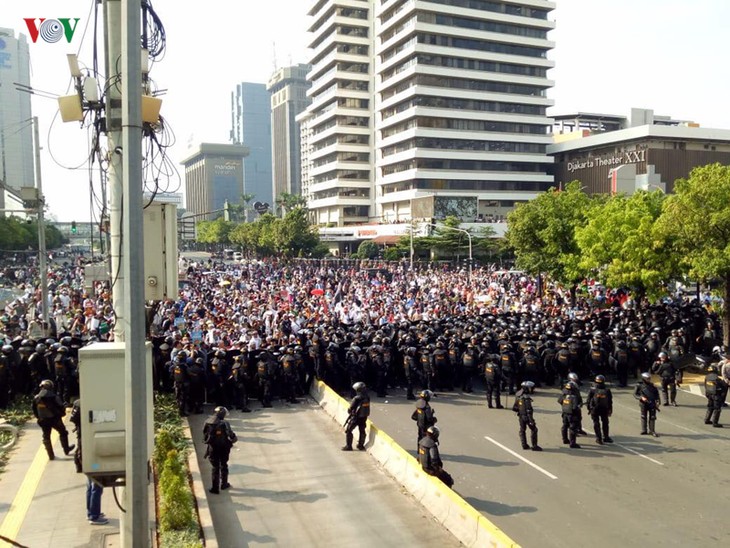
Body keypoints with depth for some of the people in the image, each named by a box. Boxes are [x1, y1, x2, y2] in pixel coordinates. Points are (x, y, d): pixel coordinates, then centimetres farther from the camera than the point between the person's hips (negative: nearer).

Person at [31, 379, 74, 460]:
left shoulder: (36, 398, -5)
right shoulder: (53, 397, -19)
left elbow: (34, 411, 4)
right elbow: (61, 408, -13)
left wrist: (39, 417, 19)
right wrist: (61, 414, 8)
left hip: (43, 421, 3)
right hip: (54, 419, -3)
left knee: (46, 437, 15)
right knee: (63, 433, 17)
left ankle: (51, 455, 16)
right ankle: (66, 450, 25)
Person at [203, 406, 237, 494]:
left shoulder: (207, 422, -10)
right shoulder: (224, 424, -21)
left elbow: (205, 436, -2)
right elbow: (231, 435, -16)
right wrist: (234, 439, 4)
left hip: (213, 448, 2)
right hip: (224, 448, -2)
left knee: (215, 468, 13)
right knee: (224, 466, 19)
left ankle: (215, 488, 12)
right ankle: (224, 484, 31)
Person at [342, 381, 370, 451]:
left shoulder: (356, 399, -25)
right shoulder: (367, 398, -9)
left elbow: (350, 409, -16)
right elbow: (366, 408, 2)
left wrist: (349, 412, 6)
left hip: (355, 417, -6)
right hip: (364, 417, 6)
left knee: (348, 430, 10)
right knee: (362, 431, 21)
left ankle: (348, 446, 13)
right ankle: (361, 445, 33)